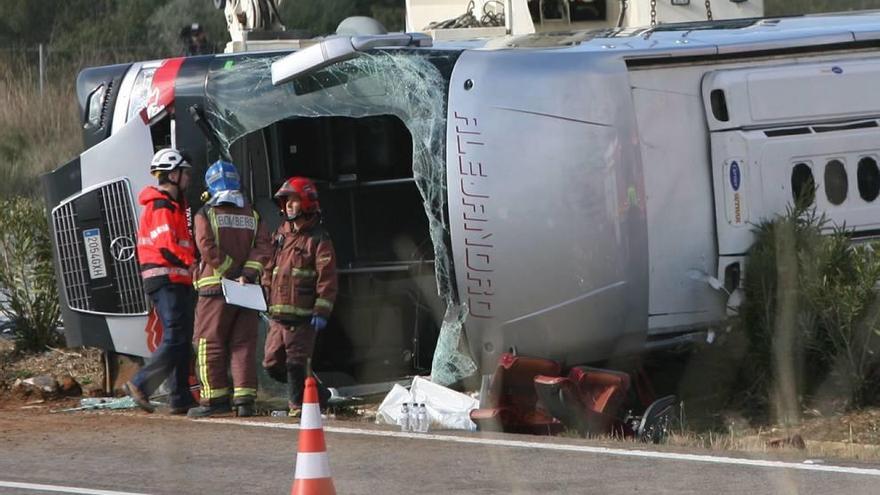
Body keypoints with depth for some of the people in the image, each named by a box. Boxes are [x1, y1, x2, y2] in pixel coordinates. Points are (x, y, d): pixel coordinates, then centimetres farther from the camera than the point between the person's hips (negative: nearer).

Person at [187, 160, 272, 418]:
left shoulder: (206, 215, -2)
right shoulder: (251, 215, 10)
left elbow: (208, 248, -13)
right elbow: (264, 246, -1)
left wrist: (230, 271, -7)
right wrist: (247, 273, -9)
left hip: (215, 287, -4)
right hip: (247, 290, 4)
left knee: (210, 344, 3)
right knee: (243, 345, 6)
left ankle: (216, 398, 0)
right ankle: (245, 399, 0)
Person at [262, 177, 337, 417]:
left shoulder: (318, 239, -4)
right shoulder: (280, 234, 16)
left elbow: (328, 279, -9)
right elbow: (269, 271, 23)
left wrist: (321, 313, -15)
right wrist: (265, 302, 17)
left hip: (302, 315, -7)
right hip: (278, 314, 7)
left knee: (296, 363, -7)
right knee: (272, 364, 6)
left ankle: (298, 404, 5)